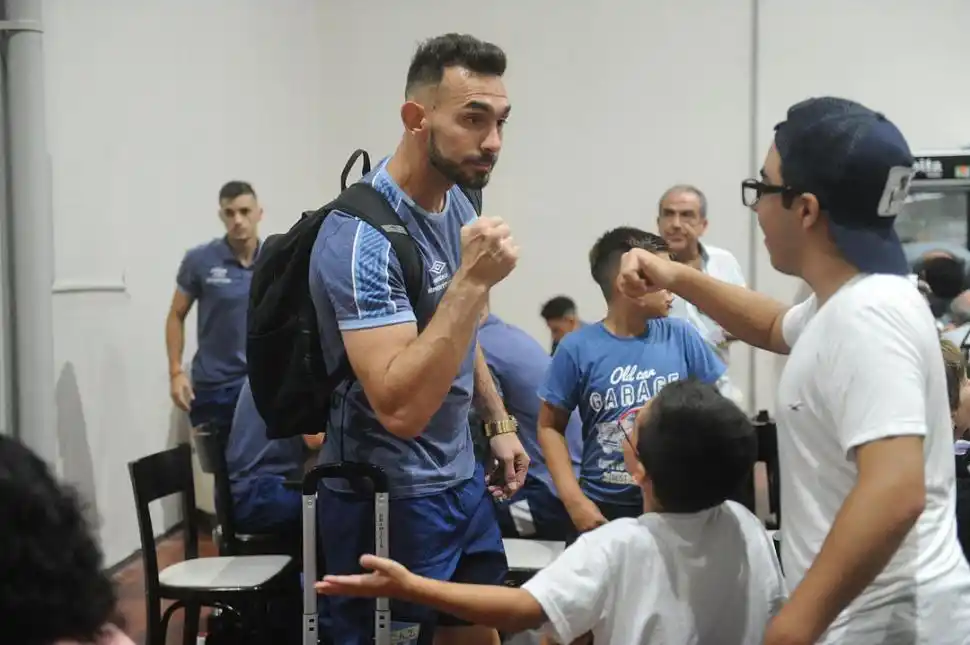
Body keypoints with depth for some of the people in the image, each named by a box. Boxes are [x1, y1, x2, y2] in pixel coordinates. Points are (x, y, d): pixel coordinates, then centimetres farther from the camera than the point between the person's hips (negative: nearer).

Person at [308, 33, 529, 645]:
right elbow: (400, 407, -32)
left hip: (462, 478, 8)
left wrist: (498, 420, 16)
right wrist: (473, 280, -34)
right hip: (391, 498, -8)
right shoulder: (365, 235, -25)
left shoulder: (456, 200, 2)